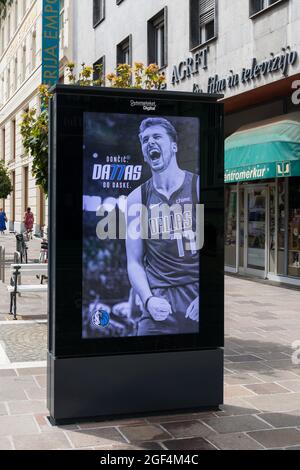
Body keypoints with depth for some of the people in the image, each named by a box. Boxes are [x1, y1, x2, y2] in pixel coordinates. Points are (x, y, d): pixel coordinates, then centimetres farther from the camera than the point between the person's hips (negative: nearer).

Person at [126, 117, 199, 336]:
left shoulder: (198, 187, 0)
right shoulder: (137, 199, 7)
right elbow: (135, 262, 8)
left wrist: (203, 297, -15)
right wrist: (148, 300, -9)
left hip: (196, 299, -1)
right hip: (160, 305, 2)